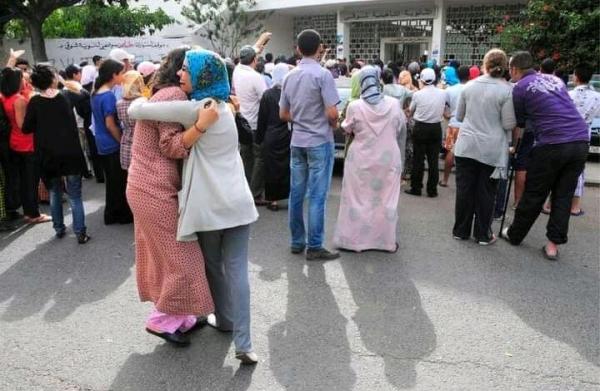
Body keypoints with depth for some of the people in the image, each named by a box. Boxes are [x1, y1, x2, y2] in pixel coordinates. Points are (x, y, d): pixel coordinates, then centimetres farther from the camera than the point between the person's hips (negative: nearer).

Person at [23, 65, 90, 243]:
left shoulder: (35, 102, -5)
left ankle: (59, 229, 26)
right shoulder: (66, 97, -6)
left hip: (48, 155, 1)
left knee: (55, 193, 19)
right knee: (75, 196, 4)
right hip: (71, 153, -1)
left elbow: (27, 128, 0)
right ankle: (80, 233, 1)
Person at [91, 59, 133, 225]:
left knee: (112, 180, 16)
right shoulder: (109, 95, -19)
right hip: (113, 144, -9)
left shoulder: (96, 94, 9)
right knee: (120, 180, 3)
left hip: (103, 144, 9)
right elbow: (110, 125, -19)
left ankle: (111, 214, 23)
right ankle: (123, 214, 13)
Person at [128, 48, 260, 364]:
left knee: (213, 265, 18)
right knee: (237, 269, 3)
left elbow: (135, 110, -8)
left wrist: (141, 98, 12)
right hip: (238, 200, 5)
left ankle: (225, 320, 36)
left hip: (209, 205, -5)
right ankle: (243, 344, 2)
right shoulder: (223, 107, 13)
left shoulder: (193, 109, -11)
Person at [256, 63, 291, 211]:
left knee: (272, 167, 7)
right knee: (289, 166, 12)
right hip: (289, 137, 1)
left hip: (271, 138, -1)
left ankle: (274, 199, 10)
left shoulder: (267, 94, -7)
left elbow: (262, 119, -3)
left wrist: (259, 138, 6)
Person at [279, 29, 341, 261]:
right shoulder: (323, 74, -12)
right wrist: (333, 125, 3)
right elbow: (332, 113, -17)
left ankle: (297, 242, 19)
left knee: (296, 193, 10)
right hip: (319, 141, -6)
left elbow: (283, 114, 11)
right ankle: (314, 247, 4)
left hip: (297, 141, 6)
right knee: (317, 196, -2)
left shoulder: (290, 76, 7)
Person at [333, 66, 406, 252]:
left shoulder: (355, 106, -12)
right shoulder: (394, 104, -7)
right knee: (386, 200, 11)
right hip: (388, 159, 2)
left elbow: (347, 129, 5)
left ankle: (354, 239, 15)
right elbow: (402, 130, 7)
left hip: (362, 161, -1)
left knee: (358, 199, 9)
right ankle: (386, 241, 20)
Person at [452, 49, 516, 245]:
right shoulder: (507, 90, -9)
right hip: (492, 149, -2)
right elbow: (509, 125, -8)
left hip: (466, 146, 2)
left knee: (465, 189, 10)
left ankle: (461, 230, 21)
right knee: (485, 193, 8)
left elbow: (459, 116, 11)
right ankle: (483, 234, 18)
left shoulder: (469, 86, 1)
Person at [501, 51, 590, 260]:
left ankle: (514, 235, 24)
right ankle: (554, 244, 14)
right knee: (564, 196, 11)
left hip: (552, 144, -5)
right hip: (581, 141, 5)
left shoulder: (521, 87, 2)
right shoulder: (555, 79, 20)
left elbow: (518, 123, 10)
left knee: (534, 195, 8)